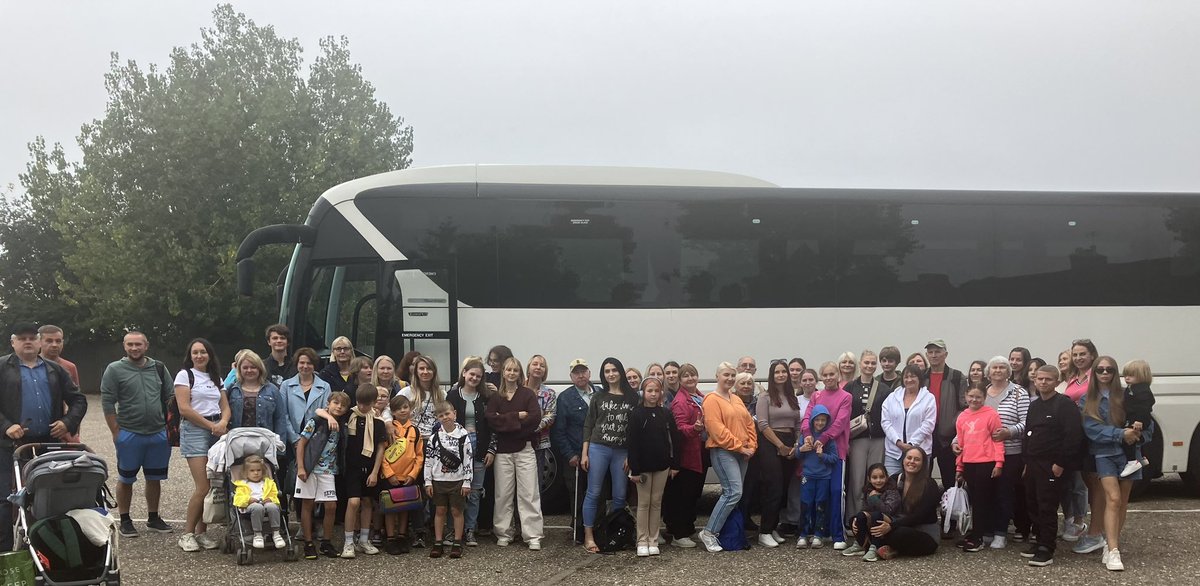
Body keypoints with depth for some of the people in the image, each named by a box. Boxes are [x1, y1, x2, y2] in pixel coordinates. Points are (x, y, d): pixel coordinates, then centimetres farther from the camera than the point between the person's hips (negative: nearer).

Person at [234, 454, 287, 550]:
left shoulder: (269, 483, 29)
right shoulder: (242, 484, 22)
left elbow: (275, 496, 21)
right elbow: (238, 499, 8)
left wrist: (271, 499, -4)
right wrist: (248, 499, -12)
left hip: (266, 503, 2)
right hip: (250, 506, -2)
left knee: (272, 506, -36)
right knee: (257, 507, -40)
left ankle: (276, 533, -29)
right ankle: (257, 535, -33)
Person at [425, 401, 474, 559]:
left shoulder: (462, 435, -4)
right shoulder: (434, 436, 1)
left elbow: (468, 459, -4)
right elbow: (428, 459, 3)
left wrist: (467, 482, -8)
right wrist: (428, 482, -1)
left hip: (457, 480, -2)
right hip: (438, 480, 2)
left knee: (457, 511, 3)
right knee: (439, 511, 7)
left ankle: (457, 543, 10)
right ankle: (438, 543, 13)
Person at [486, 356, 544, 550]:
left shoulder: (528, 394, 2)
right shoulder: (495, 396, 8)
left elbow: (535, 418, -12)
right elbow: (491, 419, -8)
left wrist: (505, 422, -10)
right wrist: (516, 417, -15)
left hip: (524, 449, -2)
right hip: (502, 451, 2)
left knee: (529, 493, -3)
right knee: (503, 494, 5)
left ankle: (533, 536, -2)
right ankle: (504, 534, 15)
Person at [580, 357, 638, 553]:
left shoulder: (632, 398, 4)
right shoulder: (598, 397, 6)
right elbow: (588, 426, 7)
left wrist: (631, 456, -3)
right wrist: (584, 453, 0)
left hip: (622, 452, 1)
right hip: (598, 449, 0)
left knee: (619, 496, 3)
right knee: (593, 493, -2)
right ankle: (588, 536, 0)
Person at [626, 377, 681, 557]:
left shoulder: (666, 414, 4)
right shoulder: (636, 414, -5)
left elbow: (674, 439, 6)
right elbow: (631, 442, -8)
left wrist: (675, 464, 1)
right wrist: (634, 469, -12)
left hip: (662, 465, 3)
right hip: (643, 465, -3)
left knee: (656, 503, 7)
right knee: (644, 503, 3)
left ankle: (653, 540, 14)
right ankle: (642, 542, 8)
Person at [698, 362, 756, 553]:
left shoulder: (736, 400, 19)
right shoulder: (712, 400, -7)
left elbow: (749, 424, 18)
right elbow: (717, 429, -15)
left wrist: (751, 445, 3)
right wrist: (739, 446, -14)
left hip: (742, 453, 8)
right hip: (723, 451, -8)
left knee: (731, 493, 6)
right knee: (734, 492, -17)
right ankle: (709, 532, -11)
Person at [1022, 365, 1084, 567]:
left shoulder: (1065, 405, -10)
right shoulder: (1034, 406, 16)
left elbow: (1073, 436, -17)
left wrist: (1061, 464, -18)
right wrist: (1026, 462, 15)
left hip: (1052, 466, -8)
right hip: (1033, 465, 8)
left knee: (1047, 508, -8)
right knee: (1033, 505, 12)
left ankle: (1046, 550, -5)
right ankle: (1040, 542, 23)